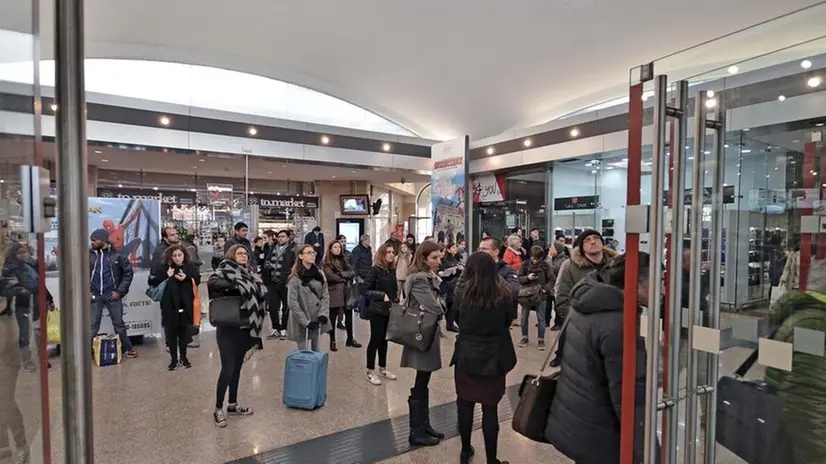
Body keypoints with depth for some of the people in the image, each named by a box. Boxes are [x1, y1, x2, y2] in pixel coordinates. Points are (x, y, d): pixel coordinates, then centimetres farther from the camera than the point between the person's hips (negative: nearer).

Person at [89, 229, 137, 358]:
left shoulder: (117, 254, -4)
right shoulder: (89, 254, 1)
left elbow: (128, 273, -2)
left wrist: (120, 291, -7)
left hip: (112, 295, -1)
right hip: (94, 296, 1)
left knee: (119, 323, 8)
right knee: (92, 325, 7)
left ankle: (126, 348, 19)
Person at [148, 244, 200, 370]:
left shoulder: (190, 266, 3)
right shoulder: (164, 267, -2)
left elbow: (198, 280, -1)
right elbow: (151, 281, -6)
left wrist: (187, 278, -17)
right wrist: (166, 275, -18)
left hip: (185, 305, 1)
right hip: (170, 305, -1)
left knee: (184, 331, 10)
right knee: (171, 332, 6)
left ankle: (183, 357, 25)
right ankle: (173, 358, 19)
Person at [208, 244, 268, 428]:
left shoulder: (248, 275, 11)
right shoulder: (226, 269, -6)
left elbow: (260, 294, 12)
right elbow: (212, 283, -27)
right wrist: (235, 285, -25)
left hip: (244, 327, 6)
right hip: (228, 327, -6)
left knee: (237, 367, 15)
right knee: (228, 368, -5)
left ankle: (233, 405, 29)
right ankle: (218, 409, 11)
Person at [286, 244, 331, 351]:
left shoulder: (319, 274, 6)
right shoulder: (295, 278, -11)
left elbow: (325, 295, 3)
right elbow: (292, 303, -14)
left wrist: (323, 315, -9)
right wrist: (305, 321, -16)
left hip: (317, 320, 5)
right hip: (302, 324, -5)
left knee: (316, 352, 14)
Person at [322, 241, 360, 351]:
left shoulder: (343, 260, 14)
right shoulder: (327, 262, -4)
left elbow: (352, 272, 5)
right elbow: (330, 276, -15)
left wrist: (342, 274, -13)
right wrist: (345, 278, -7)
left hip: (345, 291, 6)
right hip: (334, 292, -5)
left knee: (349, 315, 10)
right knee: (333, 317, 4)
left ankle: (350, 339, 23)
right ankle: (332, 341, 15)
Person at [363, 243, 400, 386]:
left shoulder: (392, 270, 6)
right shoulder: (375, 269, -12)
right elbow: (366, 290, -13)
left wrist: (396, 301, 1)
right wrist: (382, 295, -22)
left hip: (390, 310, 6)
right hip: (378, 310, -6)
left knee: (384, 339, 15)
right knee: (375, 340, 1)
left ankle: (382, 368, 28)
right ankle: (370, 372, 14)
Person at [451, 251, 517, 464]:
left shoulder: (461, 293, -12)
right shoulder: (503, 294, -12)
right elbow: (509, 320, 5)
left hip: (466, 355, 1)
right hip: (494, 357, 0)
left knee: (465, 405, 16)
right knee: (490, 408, 10)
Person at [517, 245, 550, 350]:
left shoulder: (545, 265, -5)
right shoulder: (525, 264, -4)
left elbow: (550, 280, 0)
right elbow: (519, 278, 0)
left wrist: (545, 288, -15)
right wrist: (527, 277, -19)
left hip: (540, 295, -1)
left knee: (541, 318, 6)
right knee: (524, 317, 11)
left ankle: (541, 339, 18)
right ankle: (525, 337, 26)